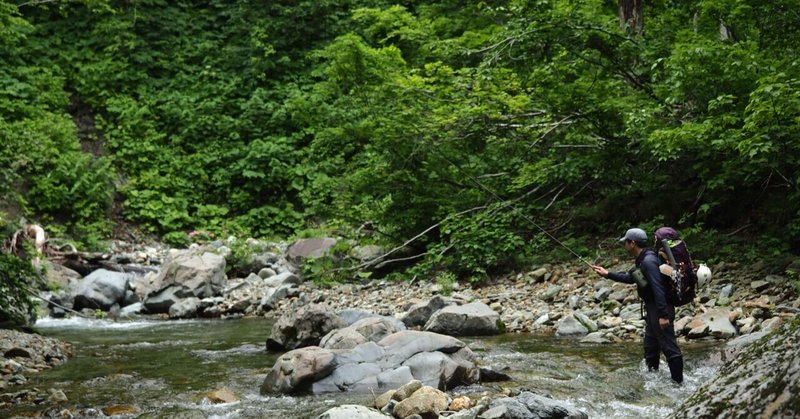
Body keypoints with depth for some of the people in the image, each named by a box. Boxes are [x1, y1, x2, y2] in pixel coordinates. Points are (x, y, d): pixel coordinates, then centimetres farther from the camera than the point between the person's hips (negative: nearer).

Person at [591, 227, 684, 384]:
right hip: (652, 308, 11)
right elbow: (630, 278, 26)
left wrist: (663, 315, -29)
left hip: (660, 309, -11)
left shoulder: (648, 261, -21)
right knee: (650, 346, 20)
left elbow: (658, 288, -27)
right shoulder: (643, 260, 11)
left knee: (669, 347, -6)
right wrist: (608, 274, 25)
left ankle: (678, 382, -1)